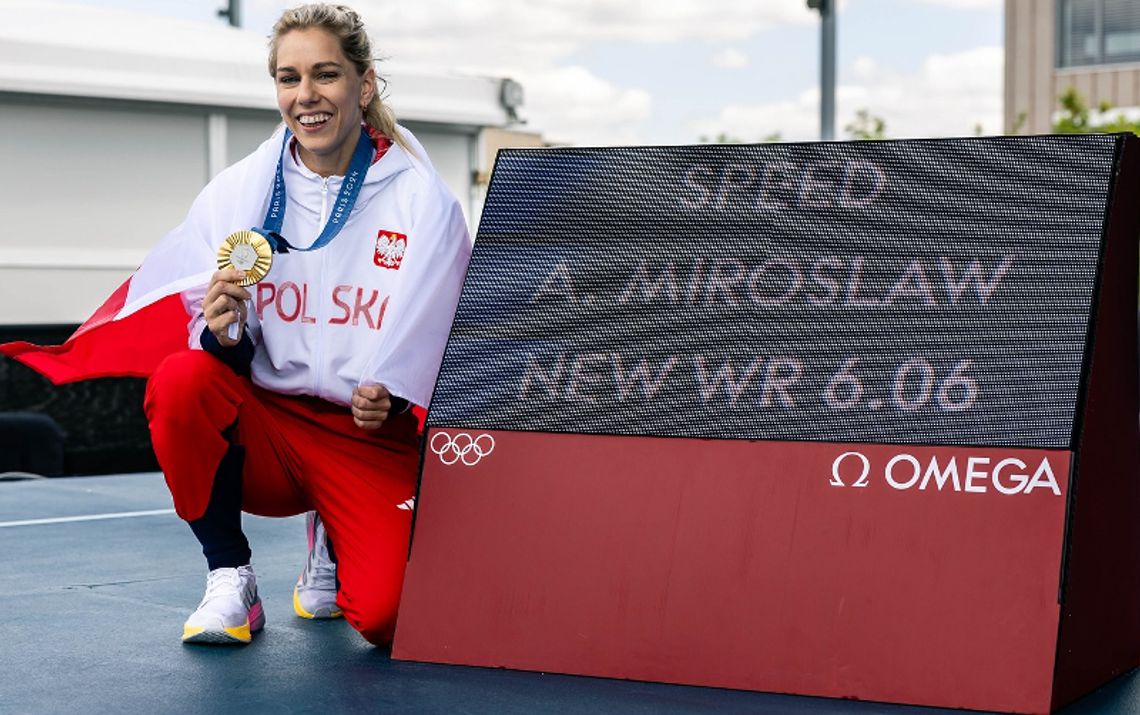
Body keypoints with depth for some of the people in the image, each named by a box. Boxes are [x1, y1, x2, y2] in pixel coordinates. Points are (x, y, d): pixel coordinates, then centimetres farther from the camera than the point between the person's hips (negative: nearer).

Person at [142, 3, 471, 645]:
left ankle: (333, 546, 17)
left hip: (375, 441, -2)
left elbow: (435, 346, -5)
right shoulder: (236, 193, -2)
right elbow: (227, 352, 0)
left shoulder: (422, 200, -7)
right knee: (179, 381, -30)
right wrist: (225, 335, -23)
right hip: (264, 425, 2)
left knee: (382, 616, -23)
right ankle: (230, 579, -8)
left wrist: (391, 396, -24)